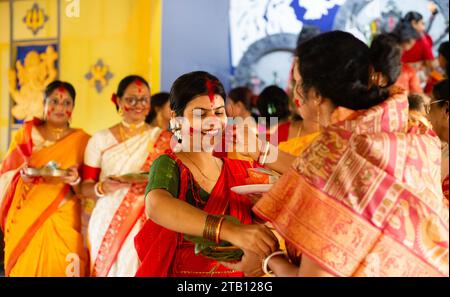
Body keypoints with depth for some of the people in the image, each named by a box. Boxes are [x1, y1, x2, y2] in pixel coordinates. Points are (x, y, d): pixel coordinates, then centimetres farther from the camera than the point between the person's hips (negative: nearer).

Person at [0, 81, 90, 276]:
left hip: (63, 223, -1)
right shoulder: (25, 134, 8)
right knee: (24, 268, 0)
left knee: (60, 268, -4)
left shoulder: (82, 140, 4)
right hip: (25, 220, 1)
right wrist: (22, 176, -12)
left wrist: (76, 180, -16)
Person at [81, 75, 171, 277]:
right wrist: (102, 187, -16)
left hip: (147, 224, 0)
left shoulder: (163, 139, 4)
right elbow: (86, 188, 5)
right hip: (107, 225, 1)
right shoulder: (100, 139, 4)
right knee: (107, 268, -1)